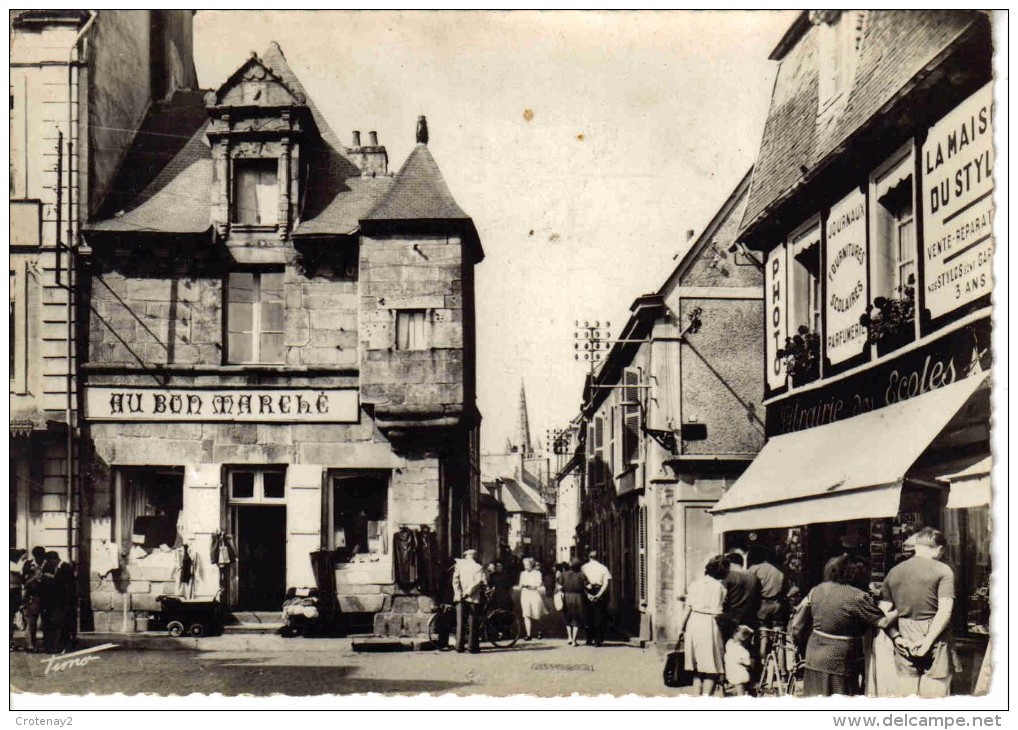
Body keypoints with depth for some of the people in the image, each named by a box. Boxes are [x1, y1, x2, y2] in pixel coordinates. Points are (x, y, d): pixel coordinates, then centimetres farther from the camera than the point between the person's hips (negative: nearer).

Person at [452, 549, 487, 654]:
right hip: (473, 598, -2)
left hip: (460, 598, 2)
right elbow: (481, 582, -10)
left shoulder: (459, 564, 7)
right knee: (472, 623, 2)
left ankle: (459, 646, 5)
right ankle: (473, 647, 1)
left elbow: (455, 580, -3)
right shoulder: (478, 567, 1)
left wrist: (458, 593, -7)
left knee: (460, 622, 7)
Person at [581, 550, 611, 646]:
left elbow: (581, 583, -7)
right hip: (600, 593, 0)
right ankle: (598, 640, 0)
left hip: (588, 593, 1)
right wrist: (598, 595, -13)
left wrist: (587, 594, -11)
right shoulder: (603, 567, 3)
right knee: (599, 618, 4)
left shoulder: (584, 567, 3)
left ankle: (589, 640, 14)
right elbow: (606, 583, -8)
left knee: (588, 617, 12)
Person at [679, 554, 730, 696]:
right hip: (709, 626, -5)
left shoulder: (695, 584, 6)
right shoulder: (719, 587, -8)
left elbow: (688, 608, 6)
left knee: (697, 669, 16)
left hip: (693, 623, 5)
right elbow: (717, 614, -12)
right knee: (712, 669, 3)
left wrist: (682, 627, 13)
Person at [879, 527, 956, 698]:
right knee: (934, 692, 1)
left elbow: (882, 612, 4)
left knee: (907, 692, 9)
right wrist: (928, 641, -15)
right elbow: (945, 610, -14)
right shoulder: (943, 571, -4)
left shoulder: (894, 572, 8)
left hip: (904, 642, 4)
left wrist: (896, 637, -2)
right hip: (935, 639, -4)